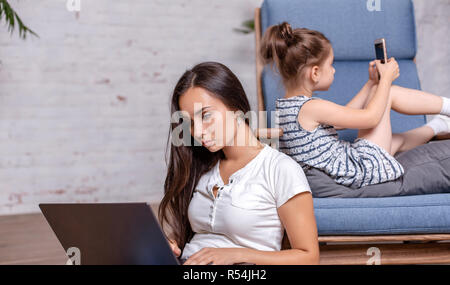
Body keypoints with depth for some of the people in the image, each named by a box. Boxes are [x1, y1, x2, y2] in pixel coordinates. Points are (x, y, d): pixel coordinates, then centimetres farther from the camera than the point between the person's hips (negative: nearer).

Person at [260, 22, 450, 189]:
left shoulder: (281, 107, 5)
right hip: (364, 167, -9)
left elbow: (342, 119, 14)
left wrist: (372, 83, 14)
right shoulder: (311, 108, -25)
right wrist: (386, 78, -5)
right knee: (391, 93, 1)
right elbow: (371, 117, -18)